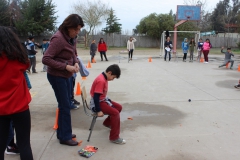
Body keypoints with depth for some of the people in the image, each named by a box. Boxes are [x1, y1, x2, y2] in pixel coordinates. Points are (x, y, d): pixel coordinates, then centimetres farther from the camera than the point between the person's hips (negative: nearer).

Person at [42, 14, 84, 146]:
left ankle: (62, 133, 29)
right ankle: (65, 137, 12)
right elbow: (46, 59, -24)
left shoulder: (72, 38, 2)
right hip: (56, 76, -8)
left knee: (66, 105, 15)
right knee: (65, 106, -2)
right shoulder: (58, 38, -23)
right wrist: (66, 66, -26)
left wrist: (76, 63, -6)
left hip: (66, 75, 9)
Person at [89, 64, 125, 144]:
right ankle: (114, 138, -15)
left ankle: (107, 123, 35)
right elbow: (96, 97, -28)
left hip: (102, 100, 10)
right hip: (97, 103, -10)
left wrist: (110, 101, 13)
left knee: (119, 107, 15)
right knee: (115, 113, -22)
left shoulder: (104, 78, 5)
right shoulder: (101, 81, -26)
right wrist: (99, 111, -25)